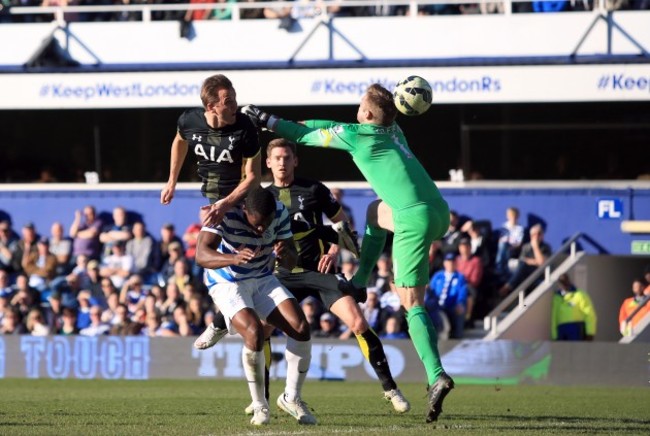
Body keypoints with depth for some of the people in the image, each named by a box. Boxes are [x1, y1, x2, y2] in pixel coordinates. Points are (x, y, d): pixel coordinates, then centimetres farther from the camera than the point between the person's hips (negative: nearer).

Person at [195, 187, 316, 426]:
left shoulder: (280, 213, -14)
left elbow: (291, 262, -7)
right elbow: (201, 255, -36)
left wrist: (285, 254, -33)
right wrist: (234, 258, -55)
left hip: (263, 279, 4)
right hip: (227, 283, -4)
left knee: (301, 328, -14)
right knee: (254, 333, -29)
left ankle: (291, 397, 7)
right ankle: (260, 406, -10)